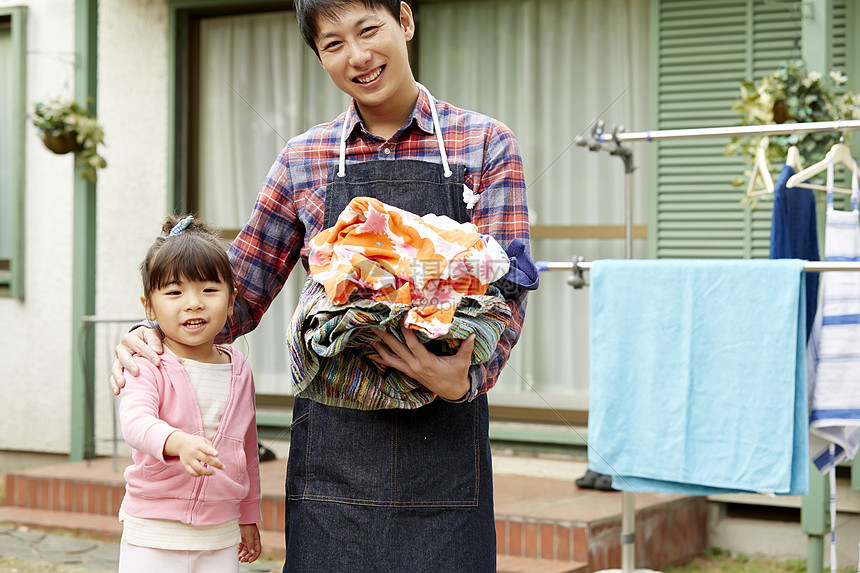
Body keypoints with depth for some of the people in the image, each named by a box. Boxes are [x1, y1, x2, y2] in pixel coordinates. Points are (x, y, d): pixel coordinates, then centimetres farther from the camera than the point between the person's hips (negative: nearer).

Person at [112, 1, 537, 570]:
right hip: (333, 445, 2)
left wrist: (465, 377, -22)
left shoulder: (486, 145, 3)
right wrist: (152, 339, 0)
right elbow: (242, 293, 17)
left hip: (445, 438, -1)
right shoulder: (304, 161, 9)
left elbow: (507, 291, -3)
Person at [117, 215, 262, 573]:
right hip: (153, 536, -4)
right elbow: (135, 421, -30)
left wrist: (248, 518, 22)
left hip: (221, 540, 4)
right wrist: (178, 442, -50)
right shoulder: (148, 367, -11)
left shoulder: (239, 372, 5)